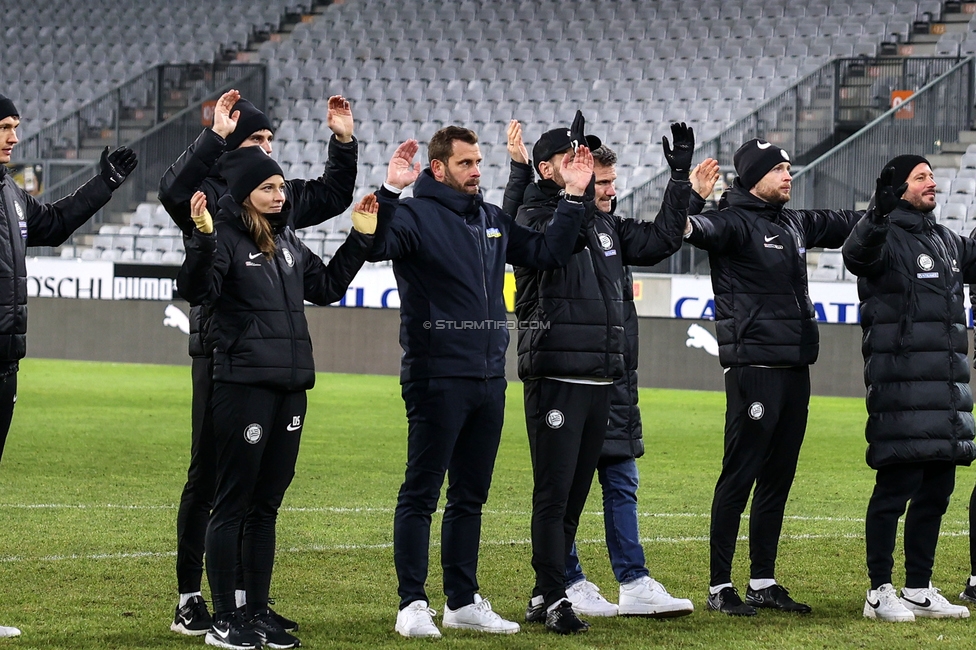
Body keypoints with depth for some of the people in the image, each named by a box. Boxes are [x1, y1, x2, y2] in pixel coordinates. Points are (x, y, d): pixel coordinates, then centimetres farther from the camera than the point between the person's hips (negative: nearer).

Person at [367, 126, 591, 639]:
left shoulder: (493, 220, 15)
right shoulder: (415, 214, -7)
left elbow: (547, 253, 20)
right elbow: (376, 245, -25)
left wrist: (574, 198, 13)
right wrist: (390, 191, -37)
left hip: (489, 379, 7)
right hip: (437, 379, -7)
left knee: (471, 496, 13)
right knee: (421, 494, -3)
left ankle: (463, 601, 20)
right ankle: (412, 605, 0)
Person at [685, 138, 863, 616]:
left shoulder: (795, 223, 16)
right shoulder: (736, 222, -9)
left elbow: (842, 224, 34)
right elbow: (707, 228, -32)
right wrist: (685, 221, -54)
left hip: (795, 369, 8)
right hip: (753, 366, -8)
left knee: (778, 477, 11)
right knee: (740, 475, -5)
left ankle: (763, 582, 19)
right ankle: (719, 586, -1)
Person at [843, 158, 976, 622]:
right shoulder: (888, 238, -7)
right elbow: (857, 254, -29)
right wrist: (878, 217, -48)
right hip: (902, 387, -8)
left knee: (936, 489, 11)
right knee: (896, 486, -6)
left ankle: (919, 590, 19)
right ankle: (879, 593, -1)